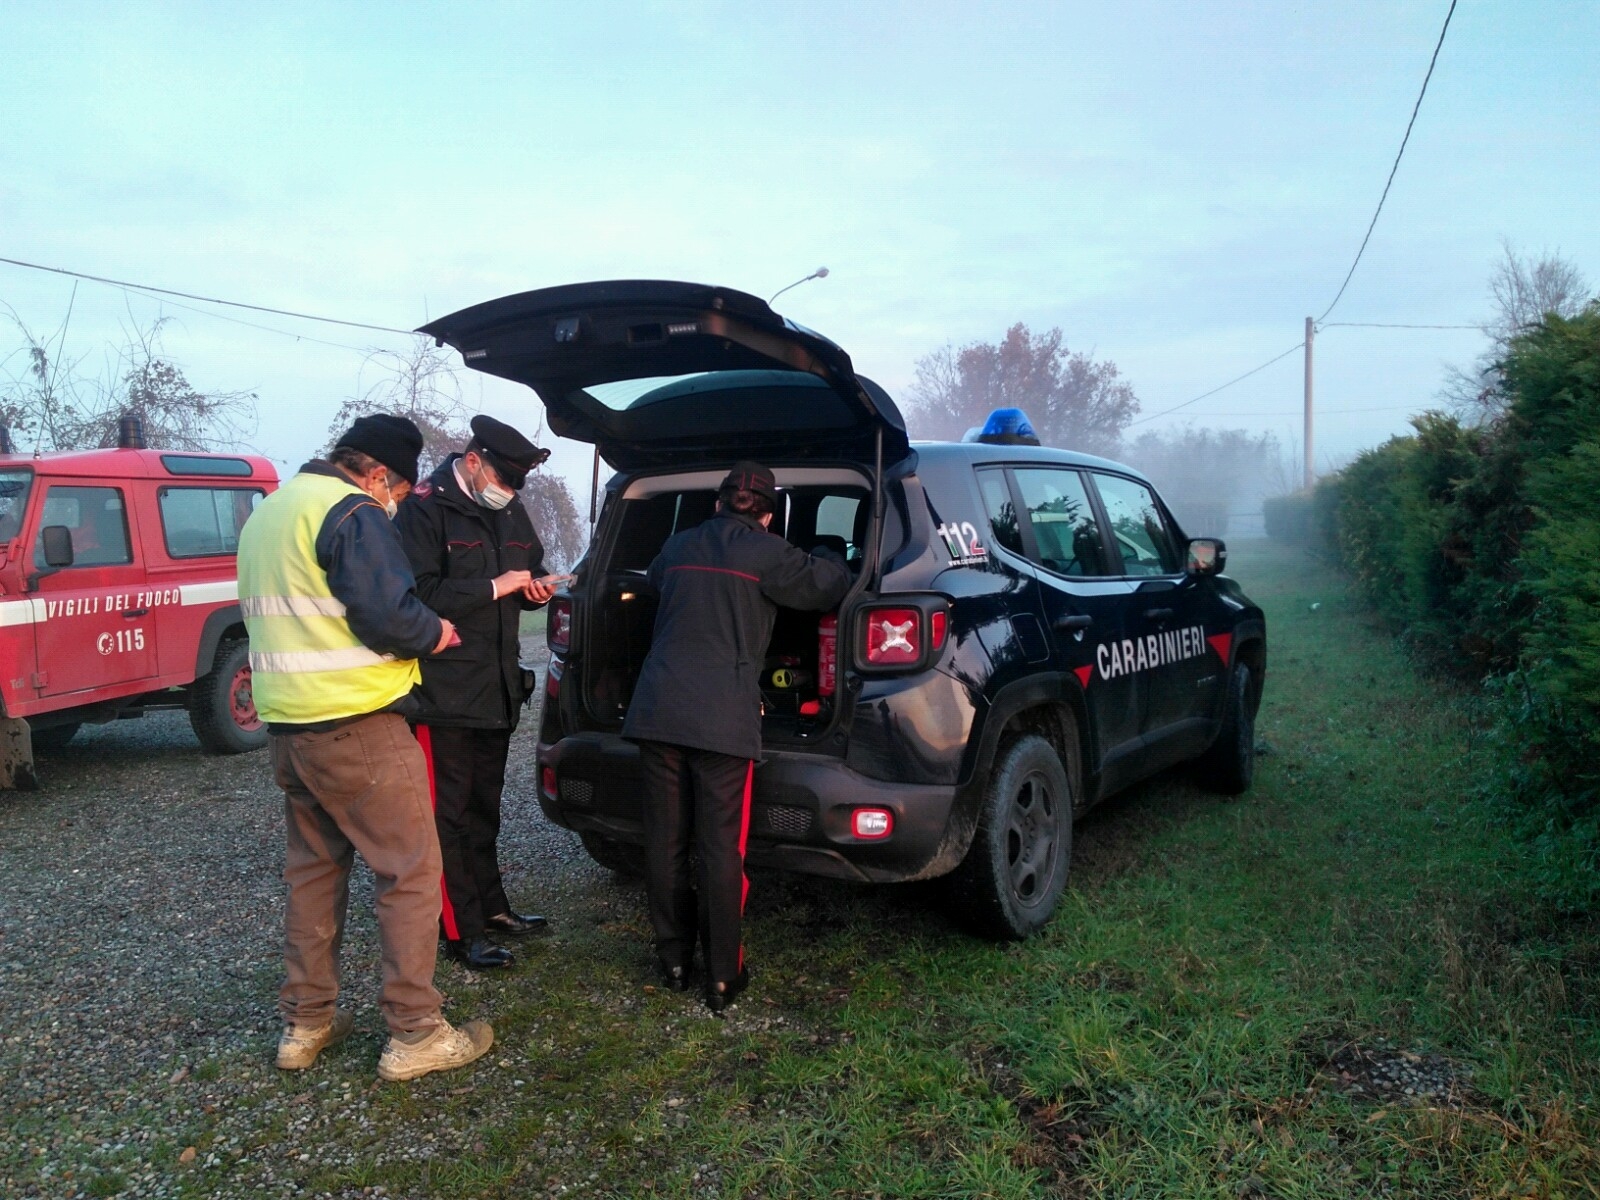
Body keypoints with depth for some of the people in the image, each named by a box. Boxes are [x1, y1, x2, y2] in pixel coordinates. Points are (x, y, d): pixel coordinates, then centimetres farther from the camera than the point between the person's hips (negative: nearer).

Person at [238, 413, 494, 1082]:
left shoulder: (269, 512, 18)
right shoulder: (353, 513, -12)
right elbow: (389, 615, -22)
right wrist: (435, 634, -3)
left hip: (286, 723, 9)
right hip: (356, 726, -9)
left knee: (313, 869, 19)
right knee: (411, 873, 0)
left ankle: (305, 1024, 27)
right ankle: (414, 1035, 6)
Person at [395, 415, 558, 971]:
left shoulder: (509, 512, 11)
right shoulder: (426, 508, -14)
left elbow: (531, 568, 24)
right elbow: (419, 592, -23)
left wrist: (536, 587, 1)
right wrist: (494, 587, -22)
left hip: (496, 686, 8)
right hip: (443, 690, -8)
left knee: (484, 804, 19)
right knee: (447, 812, -1)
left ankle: (490, 906, 33)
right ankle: (460, 933, 8)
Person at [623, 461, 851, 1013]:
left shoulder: (679, 547, 15)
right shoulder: (766, 554, -1)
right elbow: (829, 585, 6)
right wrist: (826, 559, 28)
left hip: (657, 713, 5)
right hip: (723, 720, -4)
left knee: (665, 844, 11)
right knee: (723, 851, 2)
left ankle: (674, 961, 23)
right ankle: (722, 977, 10)